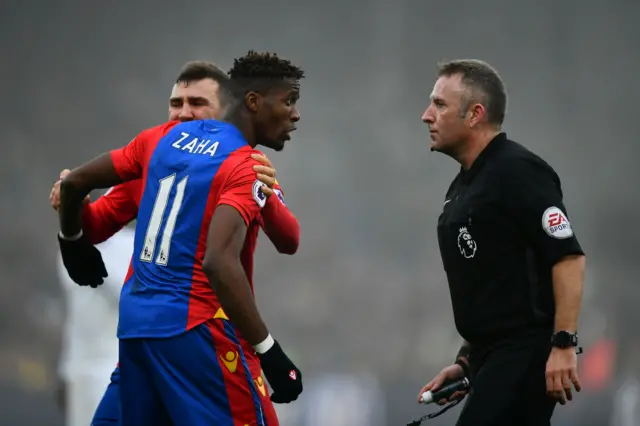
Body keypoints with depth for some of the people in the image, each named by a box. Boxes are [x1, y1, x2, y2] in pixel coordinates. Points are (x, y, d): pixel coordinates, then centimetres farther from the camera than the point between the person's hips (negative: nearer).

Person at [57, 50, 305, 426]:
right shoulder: (243, 169, -11)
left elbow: (75, 182, 19)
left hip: (133, 320, 8)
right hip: (191, 327, -8)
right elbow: (219, 262, -26)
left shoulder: (165, 137, 12)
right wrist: (270, 352, -25)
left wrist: (73, 243, 38)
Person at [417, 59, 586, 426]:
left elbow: (568, 257, -19)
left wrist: (564, 345, -24)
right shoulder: (463, 186, 18)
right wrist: (467, 362, 20)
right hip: (496, 356, 10)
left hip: (526, 355, -10)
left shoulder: (517, 171, -12)